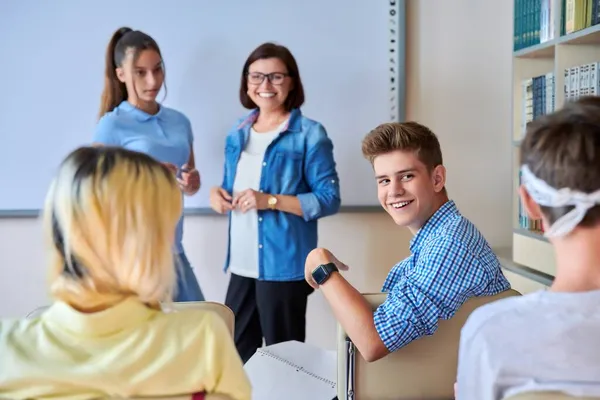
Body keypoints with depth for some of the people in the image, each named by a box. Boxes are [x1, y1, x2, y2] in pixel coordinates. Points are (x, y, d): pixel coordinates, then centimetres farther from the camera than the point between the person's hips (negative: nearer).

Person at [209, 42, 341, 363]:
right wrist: (219, 194, -3)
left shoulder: (309, 134, -9)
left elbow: (329, 199, -13)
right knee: (236, 352, 16)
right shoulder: (238, 132, 10)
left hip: (283, 266, -6)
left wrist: (271, 201, -21)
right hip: (242, 265, 6)